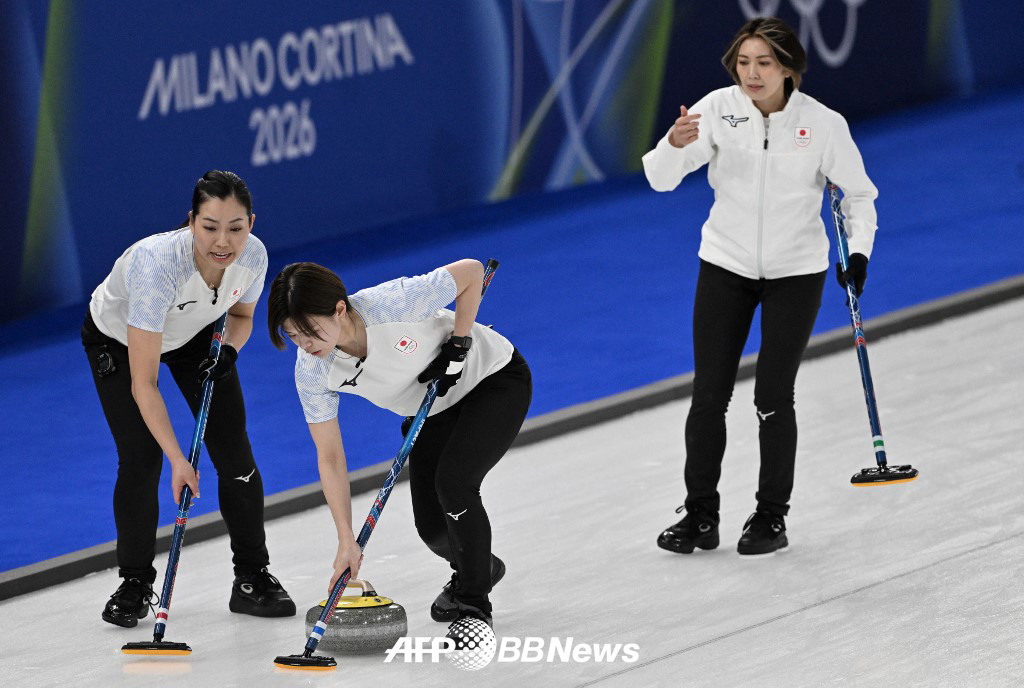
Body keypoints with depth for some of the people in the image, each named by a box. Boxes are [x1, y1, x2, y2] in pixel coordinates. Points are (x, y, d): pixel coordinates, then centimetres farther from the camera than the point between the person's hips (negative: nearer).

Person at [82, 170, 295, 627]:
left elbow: (241, 314, -2)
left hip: (196, 333, 4)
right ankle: (135, 583, 7)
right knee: (140, 457, -13)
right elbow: (143, 384, -39)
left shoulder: (252, 255, -28)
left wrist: (228, 349, -24)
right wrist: (178, 460, -42)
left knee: (233, 449, -6)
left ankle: (252, 577, 8)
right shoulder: (157, 264, -43)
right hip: (118, 337, -4)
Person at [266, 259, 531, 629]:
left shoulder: (393, 303, -37)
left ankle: (474, 603, -9)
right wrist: (346, 541, -18)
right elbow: (330, 458, -14)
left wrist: (458, 344, -23)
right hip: (432, 409, 5)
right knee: (431, 525, -1)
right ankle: (475, 568, 33)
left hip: (495, 377, -5)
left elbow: (471, 271, -22)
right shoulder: (311, 370, -21)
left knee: (453, 480, -25)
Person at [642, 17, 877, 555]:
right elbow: (660, 178, -18)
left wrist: (859, 249, -14)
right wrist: (675, 144, -39)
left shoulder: (823, 124, -13)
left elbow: (858, 192, 1)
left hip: (796, 273, -2)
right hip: (726, 267, 2)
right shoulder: (718, 109, -12)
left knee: (773, 397, -1)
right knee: (709, 395, 2)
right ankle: (700, 515, 13)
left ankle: (771, 517, 13)